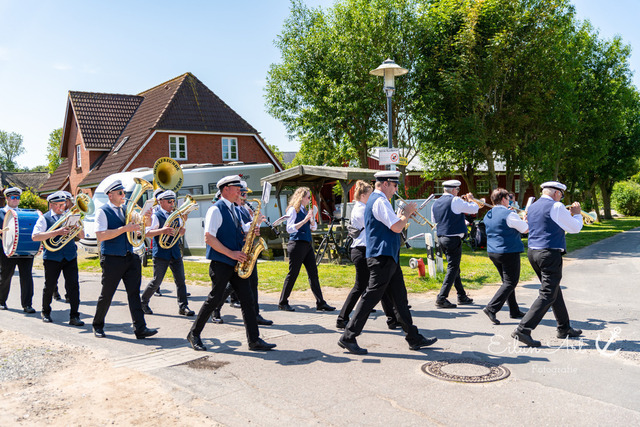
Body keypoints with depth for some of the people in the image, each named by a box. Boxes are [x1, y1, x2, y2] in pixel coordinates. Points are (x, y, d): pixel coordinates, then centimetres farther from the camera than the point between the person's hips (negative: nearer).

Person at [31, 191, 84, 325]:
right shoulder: (44, 218, 2)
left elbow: (81, 236, 10)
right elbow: (35, 236, -13)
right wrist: (56, 232, -21)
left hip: (70, 257, 2)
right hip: (52, 258, -2)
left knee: (74, 285, -7)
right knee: (49, 287, 8)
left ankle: (74, 316, -2)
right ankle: (46, 313, 30)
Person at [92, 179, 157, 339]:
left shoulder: (126, 210, 13)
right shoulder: (102, 212, -5)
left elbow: (143, 223, 16)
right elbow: (100, 236, -17)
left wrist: (147, 218, -8)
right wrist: (124, 229, -23)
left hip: (130, 258, 5)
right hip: (112, 259, -5)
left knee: (134, 293, -2)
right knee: (106, 295, 7)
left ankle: (140, 328, -4)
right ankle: (98, 326, 27)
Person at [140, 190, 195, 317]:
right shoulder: (156, 216, -5)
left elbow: (181, 233, 20)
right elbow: (147, 233, -15)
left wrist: (182, 226, -2)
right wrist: (162, 231, -29)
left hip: (175, 252, 5)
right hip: (161, 253, -5)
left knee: (180, 280, 1)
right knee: (156, 281, 0)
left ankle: (183, 306, 6)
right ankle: (143, 302, 21)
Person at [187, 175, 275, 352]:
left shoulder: (236, 210, 17)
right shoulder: (216, 210, -10)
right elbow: (209, 238, -17)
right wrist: (231, 253, -19)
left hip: (236, 263, 8)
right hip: (220, 263, -8)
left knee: (247, 298, 2)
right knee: (215, 298, -2)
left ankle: (254, 340, 4)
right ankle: (194, 334, 17)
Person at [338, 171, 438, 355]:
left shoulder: (375, 200, 19)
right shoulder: (380, 201, -14)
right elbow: (397, 227, -20)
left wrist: (404, 215, 15)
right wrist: (407, 212, -4)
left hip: (388, 257, 11)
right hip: (382, 257, -11)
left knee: (400, 298, 13)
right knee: (371, 297, -7)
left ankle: (414, 338, 20)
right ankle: (348, 338, 0)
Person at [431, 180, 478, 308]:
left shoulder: (436, 203, 9)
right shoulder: (455, 201, -13)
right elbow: (474, 209, -8)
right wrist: (471, 199, 12)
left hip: (441, 238, 8)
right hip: (453, 238, -8)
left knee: (455, 268, 17)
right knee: (452, 269, -4)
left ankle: (462, 296, 26)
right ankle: (441, 298, -9)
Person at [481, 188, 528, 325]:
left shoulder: (488, 215, 9)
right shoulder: (509, 214, -15)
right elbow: (525, 229, -5)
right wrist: (525, 220, 15)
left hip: (492, 252, 8)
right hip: (509, 252, -8)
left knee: (507, 281, 17)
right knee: (510, 282, -2)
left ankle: (514, 311, 22)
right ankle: (492, 308, -13)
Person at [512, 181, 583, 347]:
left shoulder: (532, 208, 13)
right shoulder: (556, 207, -11)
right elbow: (575, 228, 0)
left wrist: (569, 214, 29)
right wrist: (576, 214, 19)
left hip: (533, 252, 9)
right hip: (550, 253, -9)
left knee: (555, 290, 21)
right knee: (547, 295, -7)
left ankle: (564, 328, 32)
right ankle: (523, 329, -14)